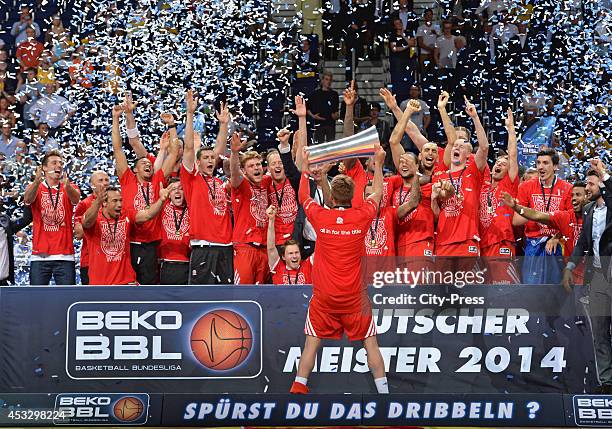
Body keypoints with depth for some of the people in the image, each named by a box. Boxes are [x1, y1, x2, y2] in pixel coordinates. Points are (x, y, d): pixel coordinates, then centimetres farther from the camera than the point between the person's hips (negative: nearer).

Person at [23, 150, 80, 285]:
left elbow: (76, 198, -15)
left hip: (65, 255, 1)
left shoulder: (70, 189, 8)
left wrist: (67, 186, -40)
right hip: (40, 255, -1)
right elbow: (27, 199, -16)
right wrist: (37, 182, -39)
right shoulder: (35, 188, 6)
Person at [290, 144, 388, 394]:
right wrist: (378, 164, 27)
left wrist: (305, 167, 27)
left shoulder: (320, 217, -6)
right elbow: (377, 194, 15)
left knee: (312, 343, 8)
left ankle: (298, 388, 5)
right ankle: (383, 390, 7)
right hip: (355, 296, 0)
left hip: (323, 297, 0)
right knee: (370, 343, 8)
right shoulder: (362, 216, -7)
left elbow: (303, 197, 16)